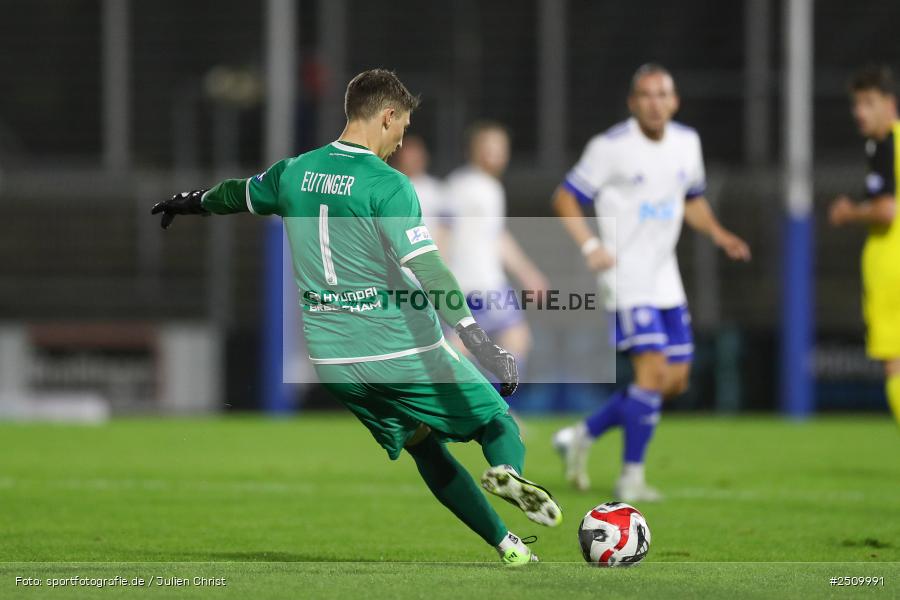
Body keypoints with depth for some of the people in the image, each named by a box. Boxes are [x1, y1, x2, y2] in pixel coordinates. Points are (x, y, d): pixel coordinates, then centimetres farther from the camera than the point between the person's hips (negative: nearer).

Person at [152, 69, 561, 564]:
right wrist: (479, 341, -28)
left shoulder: (294, 172, 6)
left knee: (426, 450, 19)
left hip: (331, 357, 6)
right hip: (401, 351, -6)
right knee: (497, 420, 6)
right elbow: (427, 270, -23)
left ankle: (506, 544, 14)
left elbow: (238, 194, 28)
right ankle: (508, 470, -28)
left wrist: (193, 203, 50)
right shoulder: (387, 185, -13)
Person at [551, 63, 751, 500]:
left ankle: (583, 435, 20)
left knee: (676, 379, 6)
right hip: (625, 279, -7)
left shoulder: (687, 143, 8)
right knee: (653, 368, -17)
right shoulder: (611, 148, -11)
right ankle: (631, 477, -7)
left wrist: (718, 234, 6)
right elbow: (565, 200, -6)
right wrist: (590, 246, -19)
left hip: (665, 280, 7)